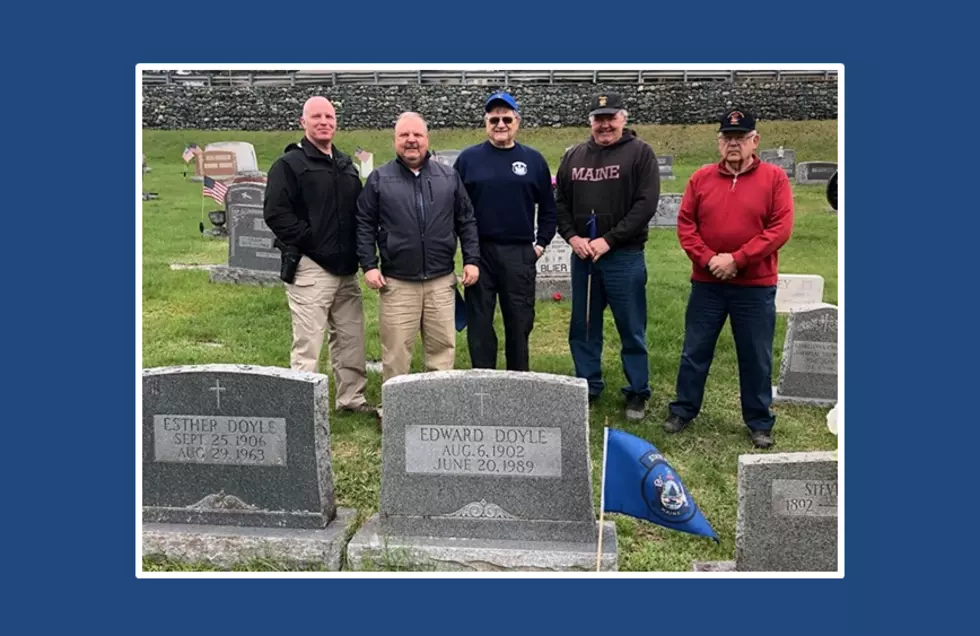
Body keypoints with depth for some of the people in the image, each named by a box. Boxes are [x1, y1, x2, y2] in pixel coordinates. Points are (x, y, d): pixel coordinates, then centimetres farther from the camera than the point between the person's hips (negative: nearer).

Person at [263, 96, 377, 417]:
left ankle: (352, 398, 25)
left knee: (351, 337, 12)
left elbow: (360, 211, 23)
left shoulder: (346, 165, 18)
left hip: (346, 268, 7)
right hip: (310, 268, -7)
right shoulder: (289, 164, -3)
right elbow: (275, 213, -12)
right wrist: (310, 241, -14)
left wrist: (357, 251, 8)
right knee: (308, 342, -5)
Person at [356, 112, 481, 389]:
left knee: (443, 347, 8)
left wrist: (472, 259, 4)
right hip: (397, 283, -2)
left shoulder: (449, 176, 9)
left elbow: (466, 221, 12)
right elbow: (365, 225, 5)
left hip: (441, 281, 2)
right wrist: (369, 266, -3)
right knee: (396, 351, 2)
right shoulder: (379, 179, 4)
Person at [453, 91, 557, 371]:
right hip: (478, 253, 0)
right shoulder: (468, 158, 4)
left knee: (520, 322, 7)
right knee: (479, 322, 5)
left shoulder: (533, 159, 7)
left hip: (520, 254, 1)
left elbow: (548, 207, 13)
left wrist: (542, 242, 5)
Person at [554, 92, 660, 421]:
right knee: (583, 327, 11)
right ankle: (588, 387, 25)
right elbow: (560, 202, 13)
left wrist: (609, 240, -15)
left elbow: (646, 203, -10)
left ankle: (637, 393, 16)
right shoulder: (574, 156, 11)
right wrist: (572, 237, -4)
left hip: (624, 257, -4)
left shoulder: (640, 152, -2)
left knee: (631, 329, 3)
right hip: (582, 256, 5)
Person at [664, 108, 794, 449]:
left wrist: (737, 259, -16)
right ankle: (683, 410, 24)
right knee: (695, 351, 9)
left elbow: (780, 228, -9)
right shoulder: (701, 177, 5)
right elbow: (685, 224, 2)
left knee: (756, 357, 7)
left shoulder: (774, 177, -2)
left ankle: (759, 423, 21)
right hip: (706, 283, 2)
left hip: (756, 286, -2)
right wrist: (708, 259, -12)